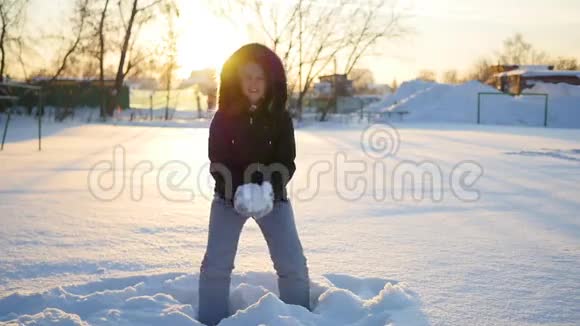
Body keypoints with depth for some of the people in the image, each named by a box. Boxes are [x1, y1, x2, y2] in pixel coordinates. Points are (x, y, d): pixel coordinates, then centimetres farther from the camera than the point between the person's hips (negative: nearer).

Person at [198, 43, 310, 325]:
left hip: (273, 197, 0)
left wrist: (269, 190, -29)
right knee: (216, 264, -6)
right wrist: (238, 190, -29)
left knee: (293, 264, -4)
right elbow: (218, 163, -10)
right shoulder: (224, 117, -6)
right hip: (229, 196, 0)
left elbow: (286, 162, -9)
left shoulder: (280, 118, -5)